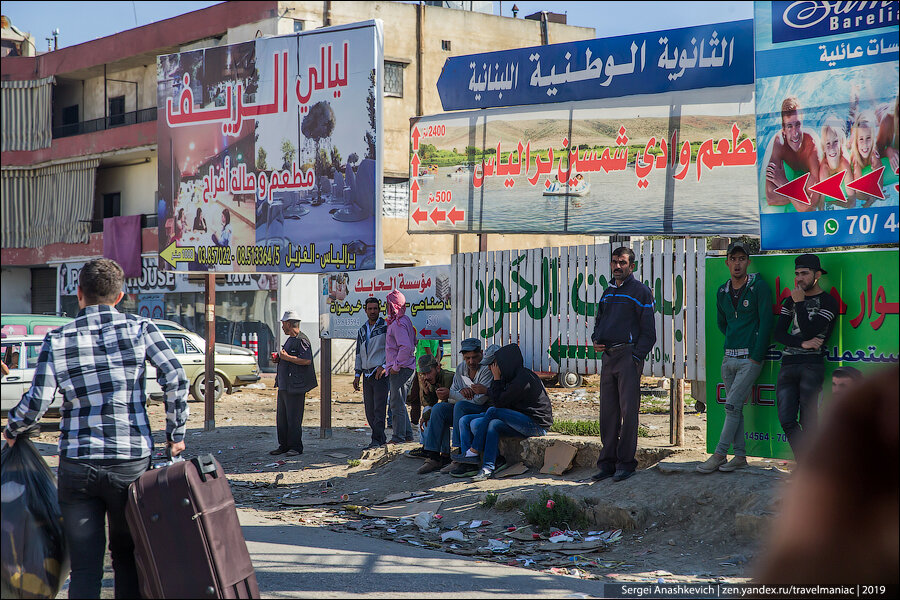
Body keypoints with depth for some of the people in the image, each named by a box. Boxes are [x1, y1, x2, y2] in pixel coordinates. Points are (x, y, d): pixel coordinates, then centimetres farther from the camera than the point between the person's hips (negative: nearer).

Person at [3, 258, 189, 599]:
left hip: (76, 465, 0)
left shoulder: (58, 340, 1)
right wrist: (175, 435, 4)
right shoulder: (140, 328, 2)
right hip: (132, 461, 0)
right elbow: (175, 379, -7)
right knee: (127, 557, 16)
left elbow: (37, 401, -4)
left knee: (84, 567, 3)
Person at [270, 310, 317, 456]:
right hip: (283, 385, 10)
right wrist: (279, 359, 13)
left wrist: (287, 357, -19)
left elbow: (307, 360, -23)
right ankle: (284, 445, 18)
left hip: (295, 386, -10)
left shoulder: (302, 340, -12)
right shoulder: (290, 339, 21)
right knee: (281, 417, 11)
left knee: (293, 418, -7)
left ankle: (296, 447, -2)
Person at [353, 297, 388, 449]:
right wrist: (357, 375, 15)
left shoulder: (386, 327, -2)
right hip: (367, 375, 7)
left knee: (379, 409, -11)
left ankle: (377, 439, -11)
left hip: (381, 374, -7)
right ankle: (381, 438, 15)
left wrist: (384, 366, -16)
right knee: (369, 410, 7)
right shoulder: (362, 330, 16)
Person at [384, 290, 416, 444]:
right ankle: (407, 434, 21)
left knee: (397, 403, -5)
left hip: (401, 369, -10)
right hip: (405, 367, 10)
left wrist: (396, 366, -19)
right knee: (399, 403, 16)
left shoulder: (398, 324, -17)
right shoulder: (404, 320, 15)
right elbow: (411, 344, 23)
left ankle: (399, 436, -1)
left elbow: (406, 347, -27)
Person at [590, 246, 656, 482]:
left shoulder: (640, 291, -1)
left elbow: (648, 330, -4)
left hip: (629, 356, -7)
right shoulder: (608, 293, 19)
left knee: (628, 411, -6)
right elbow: (599, 322, 29)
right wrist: (596, 341, 8)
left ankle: (625, 463, -4)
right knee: (607, 412, 6)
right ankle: (607, 462, 11)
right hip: (608, 357, 7)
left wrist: (636, 356, -13)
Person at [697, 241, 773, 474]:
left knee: (732, 406, -11)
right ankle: (740, 456, 12)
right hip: (729, 358, 6)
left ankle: (719, 454, -7)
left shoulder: (758, 286, -7)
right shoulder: (722, 292, 11)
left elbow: (765, 322, -10)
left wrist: (756, 356, -12)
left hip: (750, 358, -6)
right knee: (735, 409, 7)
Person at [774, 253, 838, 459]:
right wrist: (803, 343, -6)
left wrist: (800, 303, -5)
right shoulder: (790, 301, 19)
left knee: (807, 422, -8)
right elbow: (778, 334, 9)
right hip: (788, 365, 5)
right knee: (786, 420, -3)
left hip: (811, 365, -5)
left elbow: (810, 331, -9)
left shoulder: (828, 302, 2)